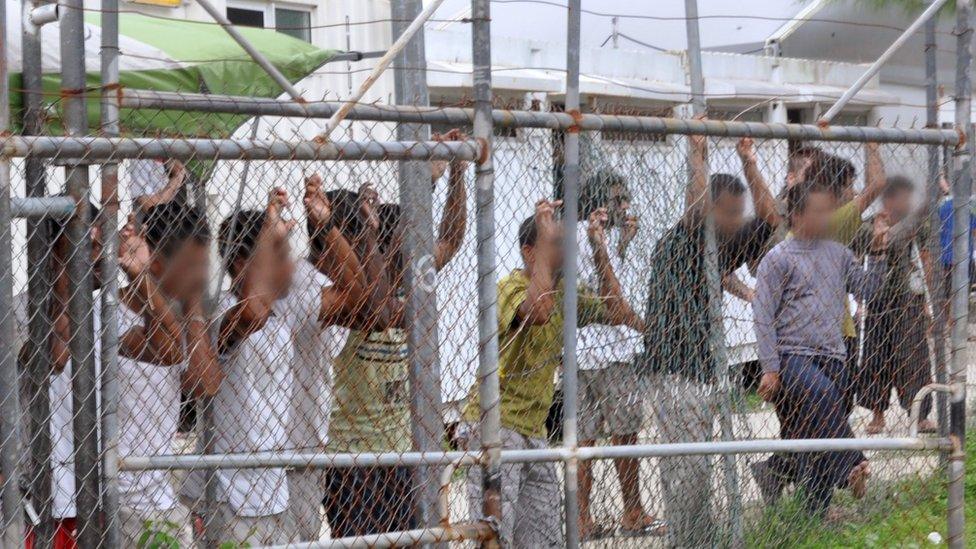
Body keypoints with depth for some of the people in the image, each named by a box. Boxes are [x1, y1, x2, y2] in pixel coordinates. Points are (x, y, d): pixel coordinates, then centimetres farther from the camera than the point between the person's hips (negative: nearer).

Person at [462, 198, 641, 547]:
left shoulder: (564, 293, 12)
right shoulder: (511, 287, -13)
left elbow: (616, 313, 9)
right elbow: (538, 311, -35)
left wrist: (599, 249, 3)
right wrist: (546, 239, -26)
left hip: (534, 431, 8)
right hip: (494, 425, -8)